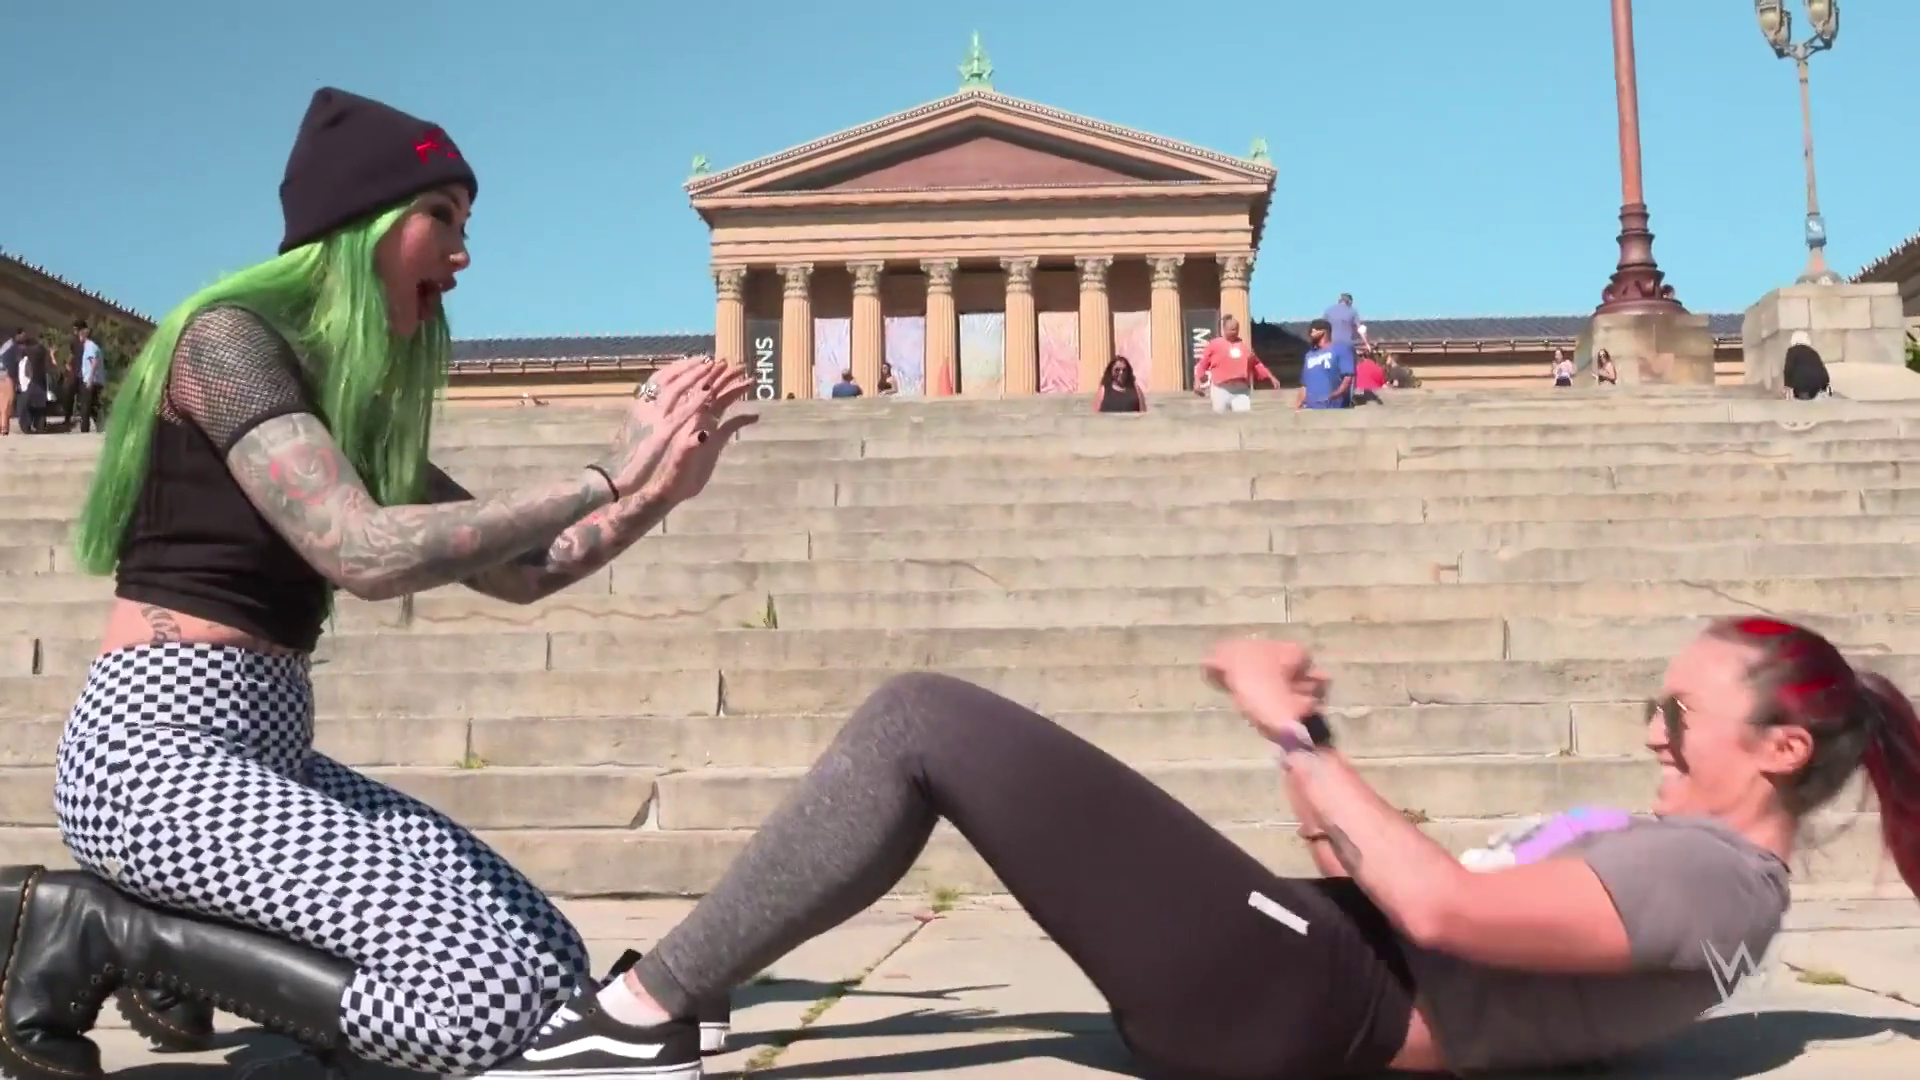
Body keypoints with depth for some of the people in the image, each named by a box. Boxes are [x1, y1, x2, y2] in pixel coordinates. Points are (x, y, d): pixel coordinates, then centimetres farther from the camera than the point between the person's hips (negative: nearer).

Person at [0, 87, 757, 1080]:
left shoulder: (358, 404, 15)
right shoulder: (228, 339, -10)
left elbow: (520, 572, 17)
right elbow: (364, 554, -24)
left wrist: (659, 488, 2)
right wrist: (605, 476, -19)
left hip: (262, 754, 9)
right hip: (160, 752, -8)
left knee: (553, 968, 1)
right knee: (494, 992, -22)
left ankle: (160, 934, 9)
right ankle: (101, 930, -6)